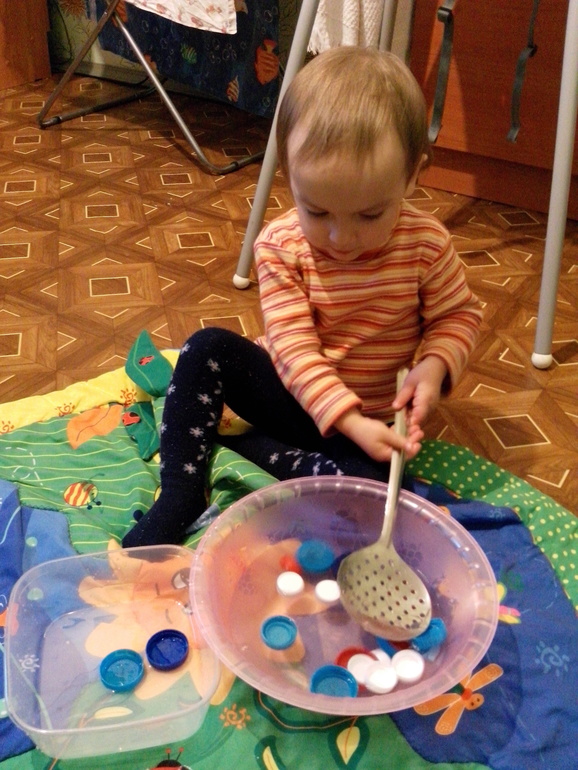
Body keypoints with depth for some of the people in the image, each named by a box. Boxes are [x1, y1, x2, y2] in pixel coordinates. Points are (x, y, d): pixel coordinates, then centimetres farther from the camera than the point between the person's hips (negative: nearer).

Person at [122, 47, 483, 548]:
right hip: (296, 391, 1)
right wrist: (349, 422, -31)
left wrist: (435, 365, -24)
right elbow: (293, 344, -21)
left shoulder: (427, 245, -15)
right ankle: (179, 495, -18)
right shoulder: (280, 245, -16)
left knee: (368, 483, -30)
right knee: (208, 348, -20)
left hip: (375, 418, 0)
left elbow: (459, 315, -1)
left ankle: (233, 443, -11)